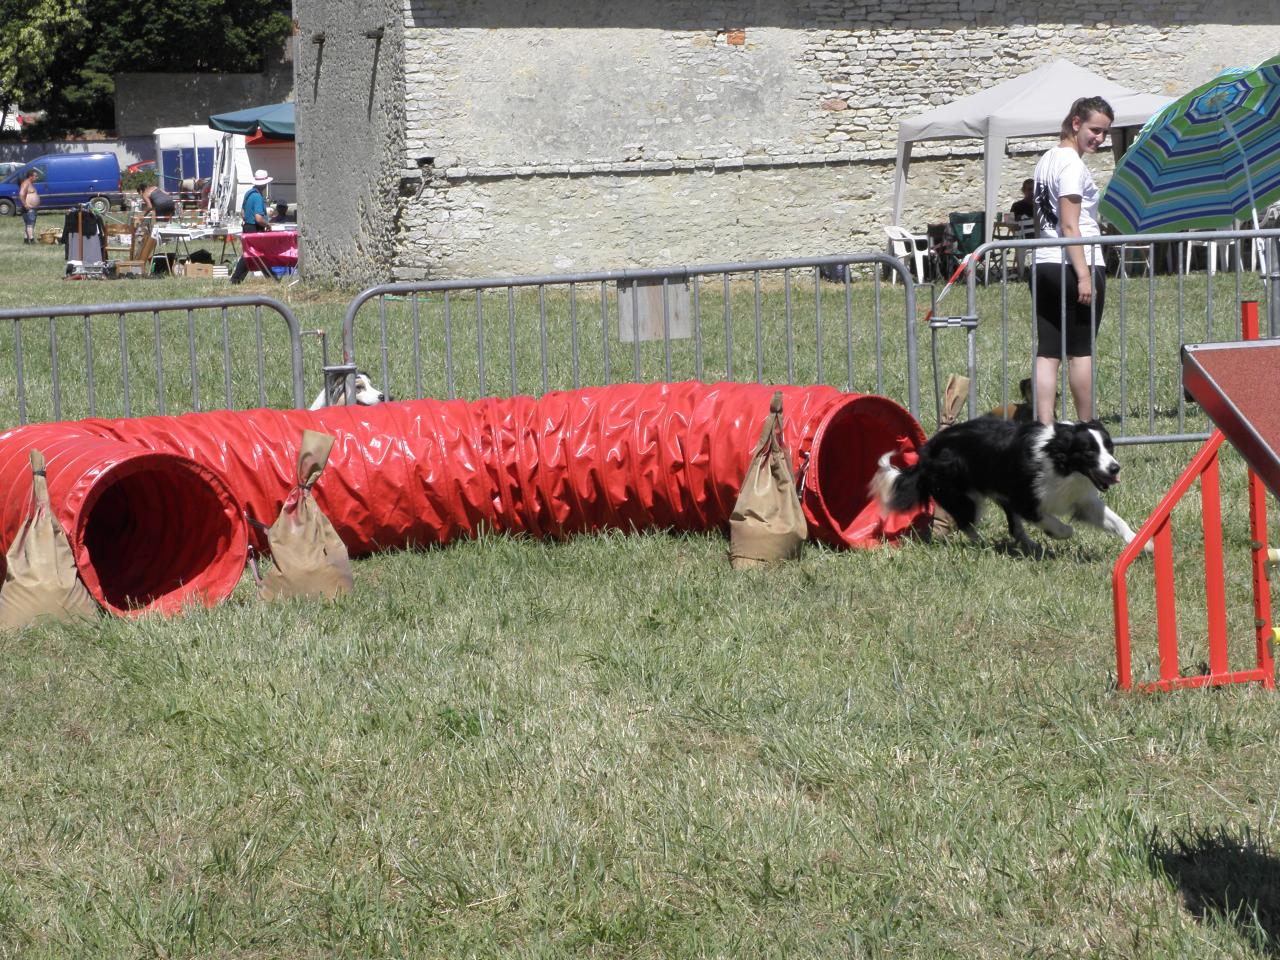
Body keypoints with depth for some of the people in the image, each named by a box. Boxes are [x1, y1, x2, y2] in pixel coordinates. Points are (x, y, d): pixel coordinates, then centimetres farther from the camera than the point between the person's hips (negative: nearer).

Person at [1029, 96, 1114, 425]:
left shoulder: (1046, 161, 17)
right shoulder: (1072, 164, -11)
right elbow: (1069, 227, -17)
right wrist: (1084, 275, -19)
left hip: (1043, 266, 8)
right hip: (1075, 264, -8)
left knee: (1047, 352, 1)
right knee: (1081, 350, 1)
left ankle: (1044, 426, -5)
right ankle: (1087, 429, 9)